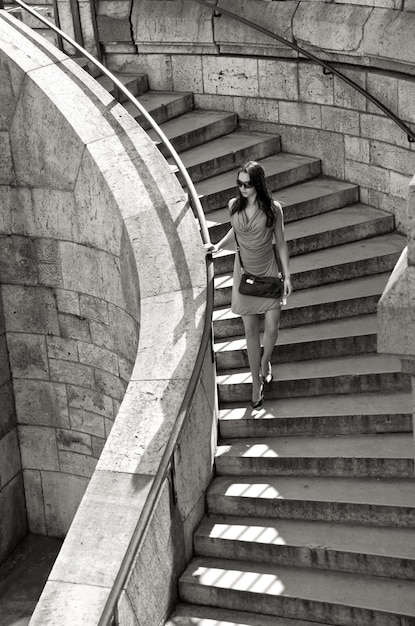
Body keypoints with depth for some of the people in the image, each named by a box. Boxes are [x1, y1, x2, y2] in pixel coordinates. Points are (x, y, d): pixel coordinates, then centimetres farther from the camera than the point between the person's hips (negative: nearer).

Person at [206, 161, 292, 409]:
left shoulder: (273, 209, -12)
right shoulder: (234, 205, -4)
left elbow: (281, 242, -3)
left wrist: (287, 276, -3)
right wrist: (219, 245, 0)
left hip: (268, 271, -2)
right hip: (244, 271, 2)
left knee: (272, 327, -1)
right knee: (251, 329, 6)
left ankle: (265, 361, 32)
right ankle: (256, 381, 18)